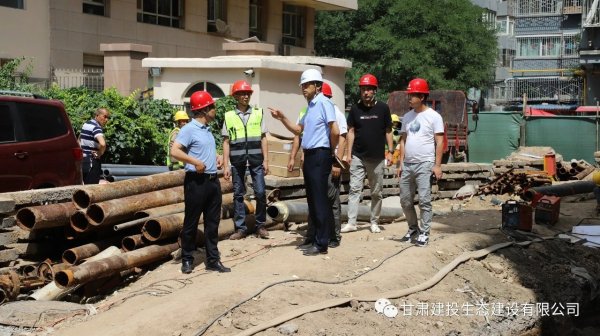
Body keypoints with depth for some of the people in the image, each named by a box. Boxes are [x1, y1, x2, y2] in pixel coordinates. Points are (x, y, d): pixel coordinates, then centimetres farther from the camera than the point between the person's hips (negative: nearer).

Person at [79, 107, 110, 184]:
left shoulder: (86, 124, 13)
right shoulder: (96, 127, -16)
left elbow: (79, 140, 29)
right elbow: (102, 144, -33)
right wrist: (100, 154, -16)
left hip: (83, 160, 9)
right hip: (92, 161, -9)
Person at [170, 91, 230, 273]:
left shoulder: (207, 129, 15)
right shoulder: (189, 129, -11)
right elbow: (174, 151, -21)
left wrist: (217, 157, 13)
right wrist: (196, 162, -25)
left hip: (213, 180, 8)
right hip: (197, 181, -8)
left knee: (212, 222, 9)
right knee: (191, 222, 2)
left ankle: (213, 260, 15)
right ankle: (187, 259, 13)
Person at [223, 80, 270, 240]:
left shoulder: (258, 113, 7)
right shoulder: (229, 116, 4)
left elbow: (263, 138, 8)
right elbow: (226, 142, 4)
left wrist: (265, 160, 2)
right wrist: (226, 166, -1)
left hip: (255, 159, 0)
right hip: (237, 160, 0)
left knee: (261, 192, -3)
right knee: (238, 194, 5)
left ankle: (260, 225, 13)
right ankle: (240, 228, 13)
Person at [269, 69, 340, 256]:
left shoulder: (324, 103, -13)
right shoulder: (310, 106, 16)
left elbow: (335, 131, -20)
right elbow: (298, 130, 22)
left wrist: (331, 151, -6)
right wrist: (282, 118, 8)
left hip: (320, 156, -9)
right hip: (309, 156, 9)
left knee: (319, 199, -6)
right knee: (312, 199, 13)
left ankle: (321, 244, -1)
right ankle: (316, 236, 21)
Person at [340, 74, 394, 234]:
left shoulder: (383, 108, 0)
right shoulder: (355, 108, 3)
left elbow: (388, 131, 5)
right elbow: (351, 132, 5)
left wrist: (390, 151, -1)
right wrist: (348, 153, 0)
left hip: (377, 158, 0)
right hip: (358, 157, 0)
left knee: (376, 192, 8)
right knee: (354, 189, -5)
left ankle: (374, 222, 18)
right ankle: (351, 222, -5)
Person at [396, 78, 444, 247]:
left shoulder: (433, 116, -4)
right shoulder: (407, 117, 12)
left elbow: (439, 142, -5)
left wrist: (437, 165, -11)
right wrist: (401, 163, 10)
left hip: (425, 165, -6)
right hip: (407, 164, 6)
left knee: (424, 200, -5)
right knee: (405, 200, 10)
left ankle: (424, 233, 3)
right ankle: (413, 228, 28)